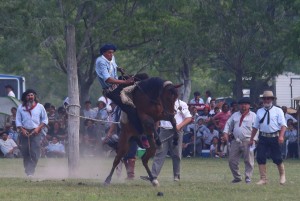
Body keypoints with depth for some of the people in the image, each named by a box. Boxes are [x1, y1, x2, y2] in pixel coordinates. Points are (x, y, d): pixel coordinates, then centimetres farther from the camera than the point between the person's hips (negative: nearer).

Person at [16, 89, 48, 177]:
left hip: (35, 132, -2)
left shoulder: (40, 107, 6)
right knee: (25, 153, 2)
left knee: (34, 153, -13)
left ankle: (31, 172, -17)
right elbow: (18, 120, 8)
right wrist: (22, 130, -8)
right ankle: (27, 170, 13)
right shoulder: (21, 107, 8)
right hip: (24, 132, 2)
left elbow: (45, 120, 9)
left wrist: (38, 128, -7)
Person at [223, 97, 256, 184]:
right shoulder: (235, 115, 17)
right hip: (236, 140, 4)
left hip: (247, 141, -4)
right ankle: (237, 177, 17)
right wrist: (226, 132, 3)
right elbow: (228, 124, 21)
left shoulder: (253, 116, 3)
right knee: (232, 160, 4)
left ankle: (248, 178, 1)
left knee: (248, 160, -5)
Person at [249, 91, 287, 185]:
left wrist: (281, 136, -21)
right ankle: (263, 179, 3)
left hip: (274, 138, -3)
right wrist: (251, 139, 15)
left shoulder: (278, 111, 2)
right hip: (263, 137, 3)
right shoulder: (259, 112, 13)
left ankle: (282, 175, 24)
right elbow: (255, 126, 18)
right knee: (260, 158, -4)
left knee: (277, 159, 0)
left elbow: (283, 124, -6)